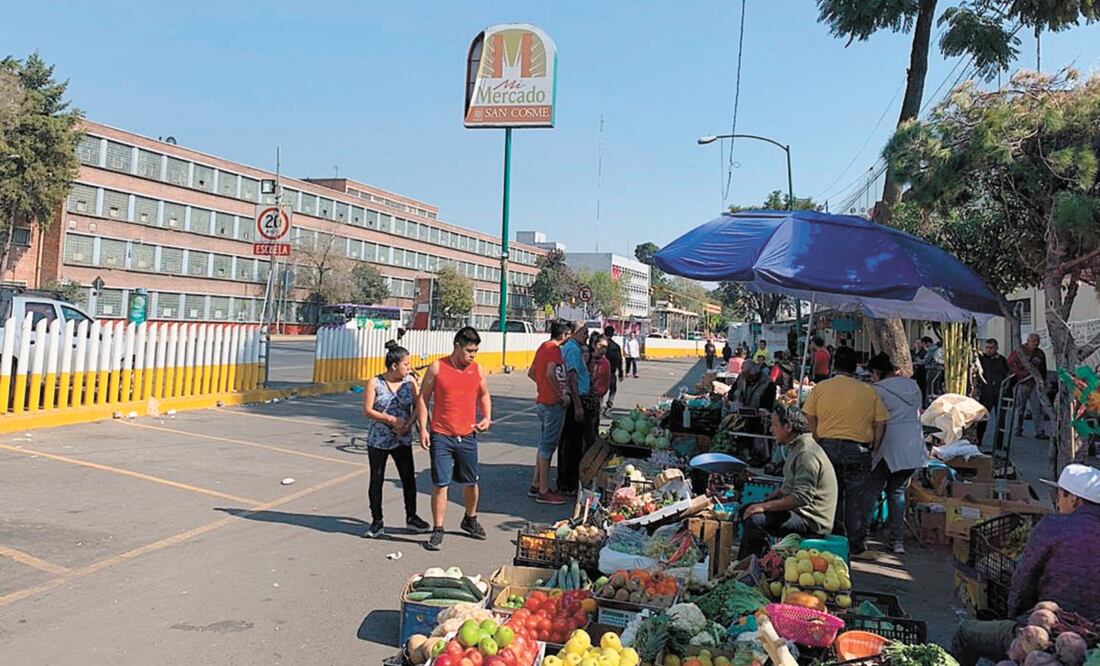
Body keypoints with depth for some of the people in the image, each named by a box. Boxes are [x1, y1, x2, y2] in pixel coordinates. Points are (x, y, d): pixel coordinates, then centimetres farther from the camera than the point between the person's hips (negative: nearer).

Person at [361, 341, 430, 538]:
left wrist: (409, 423, -15)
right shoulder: (375, 383, -9)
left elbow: (417, 407, 2)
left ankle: (411, 517, 23)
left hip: (403, 440, 2)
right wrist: (392, 420, -18)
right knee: (376, 480, 5)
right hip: (378, 440, -2)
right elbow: (367, 411, -11)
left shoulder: (410, 381, -1)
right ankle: (377, 522, 18)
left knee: (409, 478, 6)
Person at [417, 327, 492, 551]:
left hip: (468, 436, 4)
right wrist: (423, 428, -8)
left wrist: (487, 417, 1)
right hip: (441, 436, -3)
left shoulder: (477, 370, 4)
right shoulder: (437, 368, -5)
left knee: (471, 481, 14)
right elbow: (423, 398, -1)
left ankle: (470, 520, 37)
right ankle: (437, 530, 9)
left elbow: (484, 395, 19)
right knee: (440, 483, -3)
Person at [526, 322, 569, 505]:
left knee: (544, 444, 17)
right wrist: (562, 394, -19)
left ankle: (535, 485, 24)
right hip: (553, 403, -9)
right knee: (548, 445, -4)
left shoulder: (543, 347, 14)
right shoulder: (554, 348, -14)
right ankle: (543, 492, 2)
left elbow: (531, 373, 21)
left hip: (542, 400, 9)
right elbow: (551, 374, -28)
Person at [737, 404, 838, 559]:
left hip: (811, 520, -11)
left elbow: (802, 497, -27)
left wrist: (765, 506, -23)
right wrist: (772, 496, 10)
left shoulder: (807, 453, -20)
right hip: (797, 510, 11)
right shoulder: (797, 448, 15)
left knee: (755, 520, -27)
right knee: (746, 510, 12)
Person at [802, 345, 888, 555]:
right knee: (854, 497, 10)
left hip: (828, 446, 1)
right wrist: (873, 448, 10)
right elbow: (880, 423, 1)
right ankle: (853, 543, 16)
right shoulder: (868, 391, 1)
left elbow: (811, 420, 3)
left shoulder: (820, 388, 2)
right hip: (858, 449, -1)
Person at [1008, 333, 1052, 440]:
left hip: (1036, 384, 3)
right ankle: (1018, 430, 13)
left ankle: (1040, 431, -5)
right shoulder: (1020, 351, 0)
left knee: (1038, 408, -4)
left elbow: (1043, 370, 19)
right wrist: (1019, 373, -6)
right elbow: (1010, 363, 1)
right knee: (1020, 408, 4)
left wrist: (1043, 382, 12)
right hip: (1022, 383, -3)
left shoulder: (1040, 354, 12)